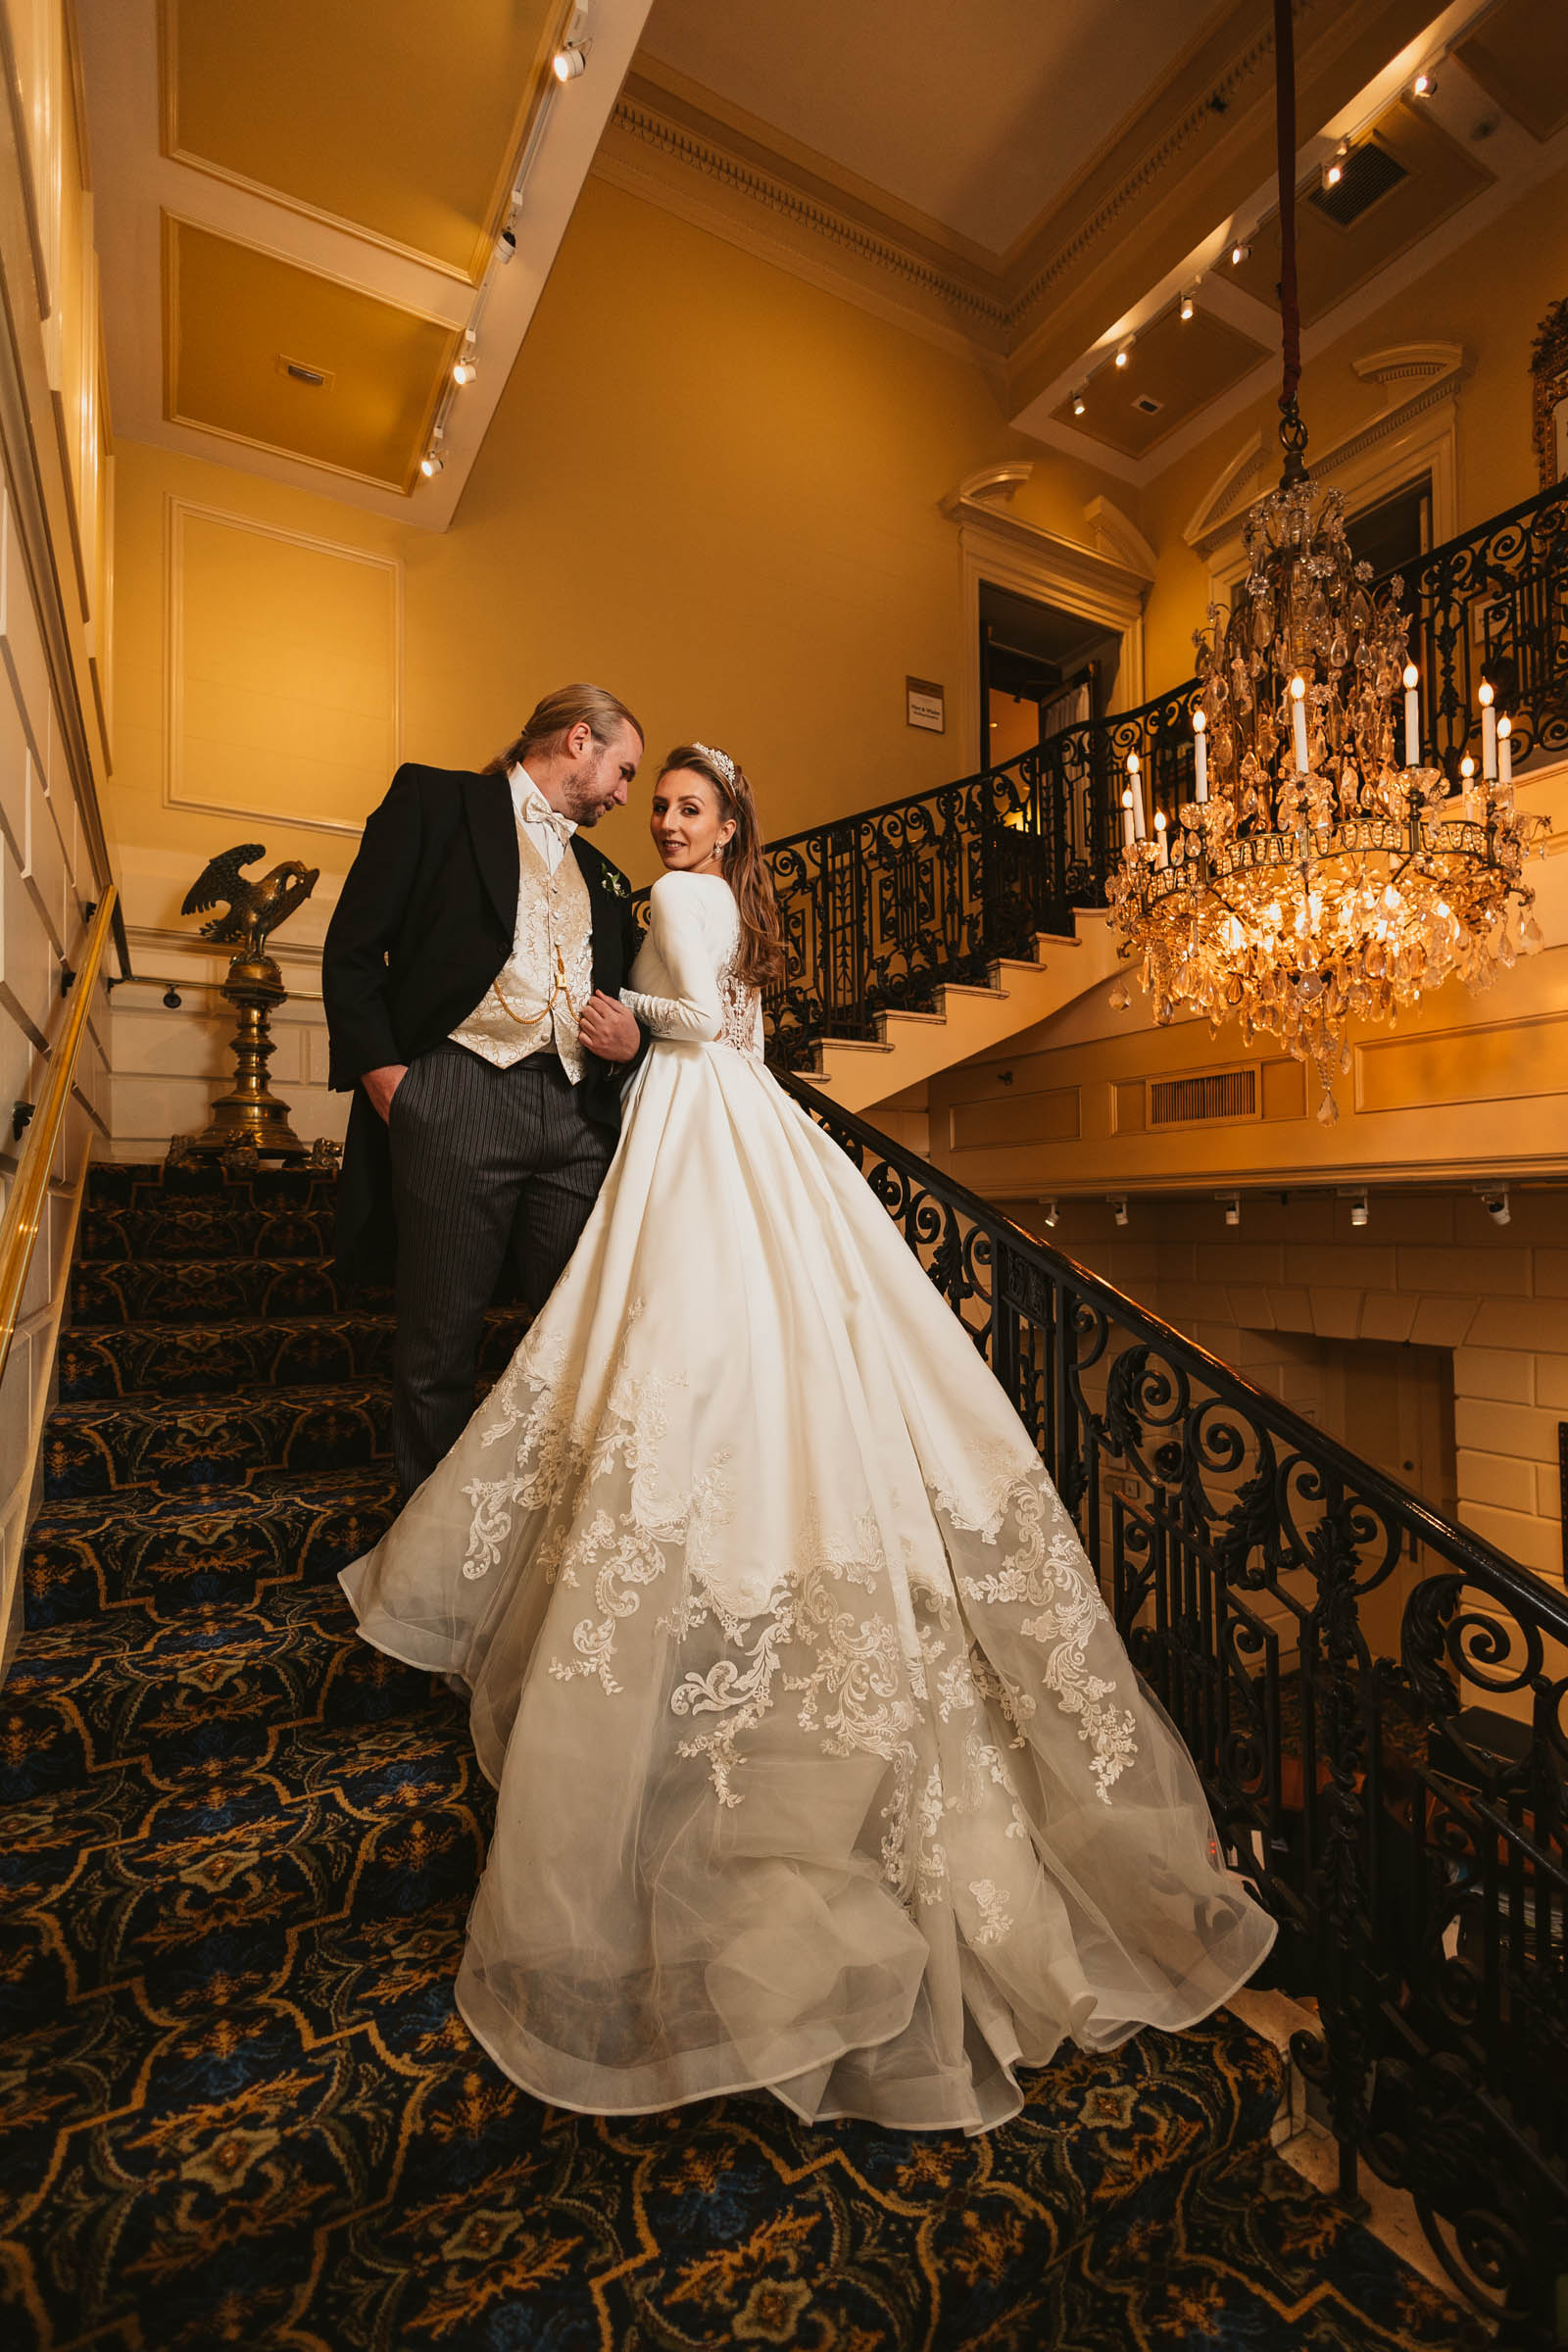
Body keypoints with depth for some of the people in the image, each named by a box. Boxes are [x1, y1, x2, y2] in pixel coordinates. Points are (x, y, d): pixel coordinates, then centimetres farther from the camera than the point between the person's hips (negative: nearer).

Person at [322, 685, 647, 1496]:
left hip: (578, 1118, 5)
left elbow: (624, 997, 29)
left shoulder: (604, 877, 25)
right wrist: (381, 1070, -9)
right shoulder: (436, 800, 9)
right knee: (438, 1341, 3)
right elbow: (352, 947, 2)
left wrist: (631, 1042, 6)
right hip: (457, 1100, -5)